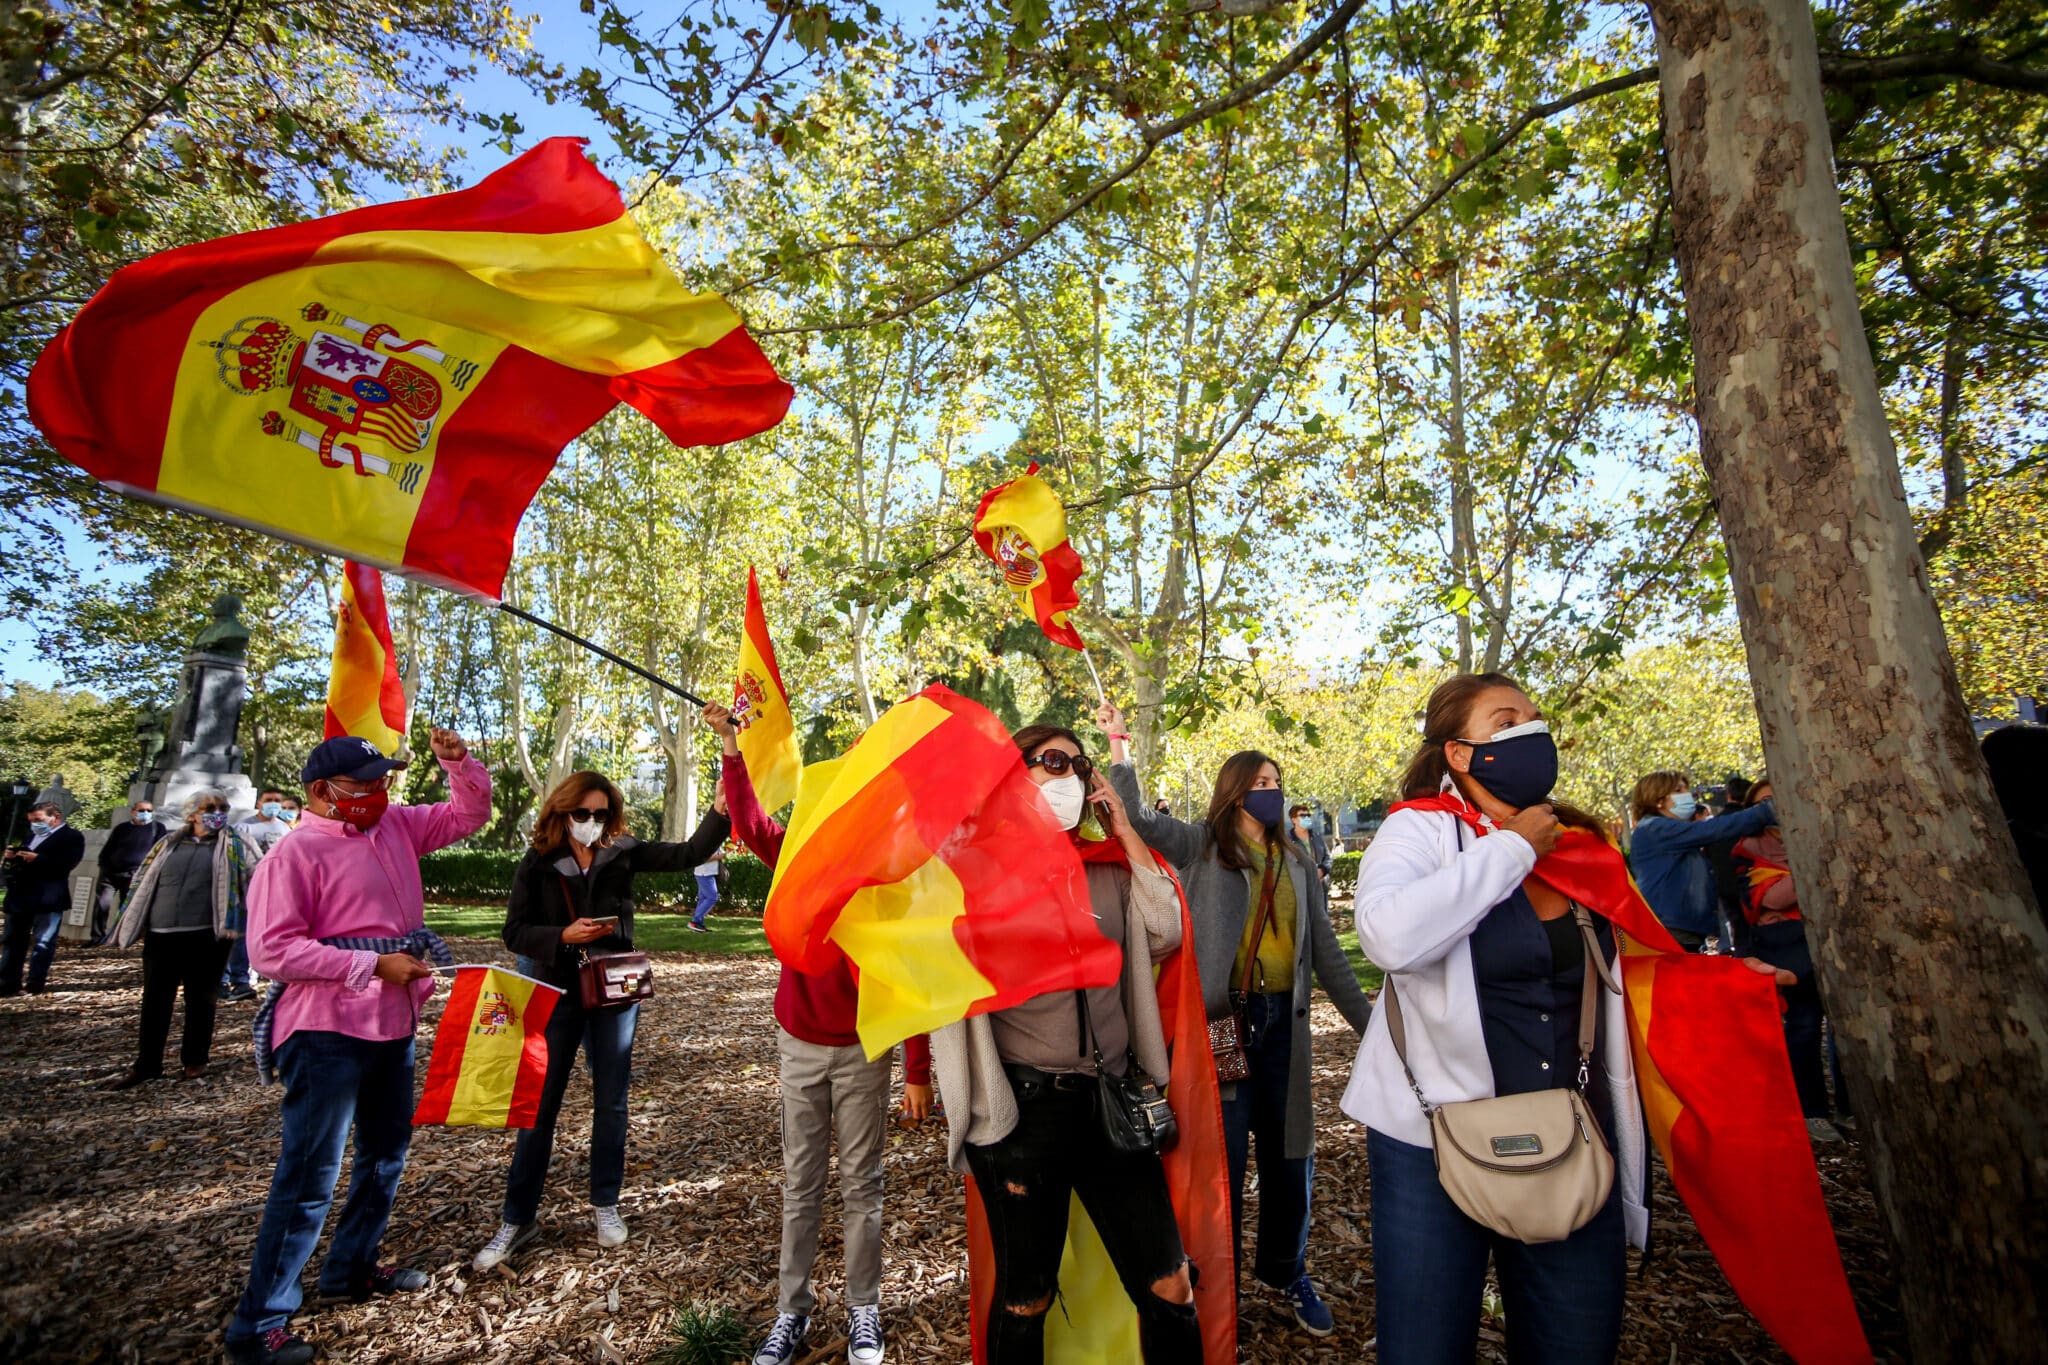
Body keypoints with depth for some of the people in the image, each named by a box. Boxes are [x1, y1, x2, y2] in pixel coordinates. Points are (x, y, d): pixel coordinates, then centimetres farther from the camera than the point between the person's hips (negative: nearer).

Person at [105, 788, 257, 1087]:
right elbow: (143, 881, 16)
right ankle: (147, 1064, 20)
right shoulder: (169, 844, 11)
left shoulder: (232, 845, 4)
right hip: (160, 935, 3)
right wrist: (133, 923, 12)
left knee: (201, 1000, 7)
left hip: (205, 937, -3)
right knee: (155, 1000, 8)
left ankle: (195, 1060, 20)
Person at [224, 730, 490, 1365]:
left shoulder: (395, 826, 6)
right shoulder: (295, 853, -14)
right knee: (309, 1177, -2)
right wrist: (373, 965, -22)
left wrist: (458, 761, -3)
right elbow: (272, 949, -19)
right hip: (328, 1032, -8)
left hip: (393, 1026, 8)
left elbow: (469, 813, 15)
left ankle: (351, 1267, 39)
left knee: (386, 1152, 21)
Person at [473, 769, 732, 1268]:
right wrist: (565, 935, -22)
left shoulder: (622, 853, -3)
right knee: (539, 1106, 7)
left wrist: (721, 809, -22)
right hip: (557, 996, -1)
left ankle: (606, 1205, 27)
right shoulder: (538, 863, -5)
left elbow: (688, 854, -9)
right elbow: (515, 932, -6)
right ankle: (517, 1219, 22)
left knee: (611, 1103, 11)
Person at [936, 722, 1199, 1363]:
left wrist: (1124, 830, -2)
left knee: (1171, 1290, 8)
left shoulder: (1109, 866, 9)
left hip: (1112, 1100, 4)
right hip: (1022, 1107, -3)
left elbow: (1166, 932, -4)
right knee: (1024, 1303, 14)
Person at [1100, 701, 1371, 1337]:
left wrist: (1368, 1021, 11)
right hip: (1222, 1019, -4)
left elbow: (1325, 952, 14)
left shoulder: (1294, 860, 12)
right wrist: (1120, 747, -24)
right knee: (1224, 1153, 4)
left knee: (1289, 1152, 14)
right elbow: (1139, 821, -16)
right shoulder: (1202, 844, 0)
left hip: (1282, 1021, 5)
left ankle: (1286, 1271, 38)